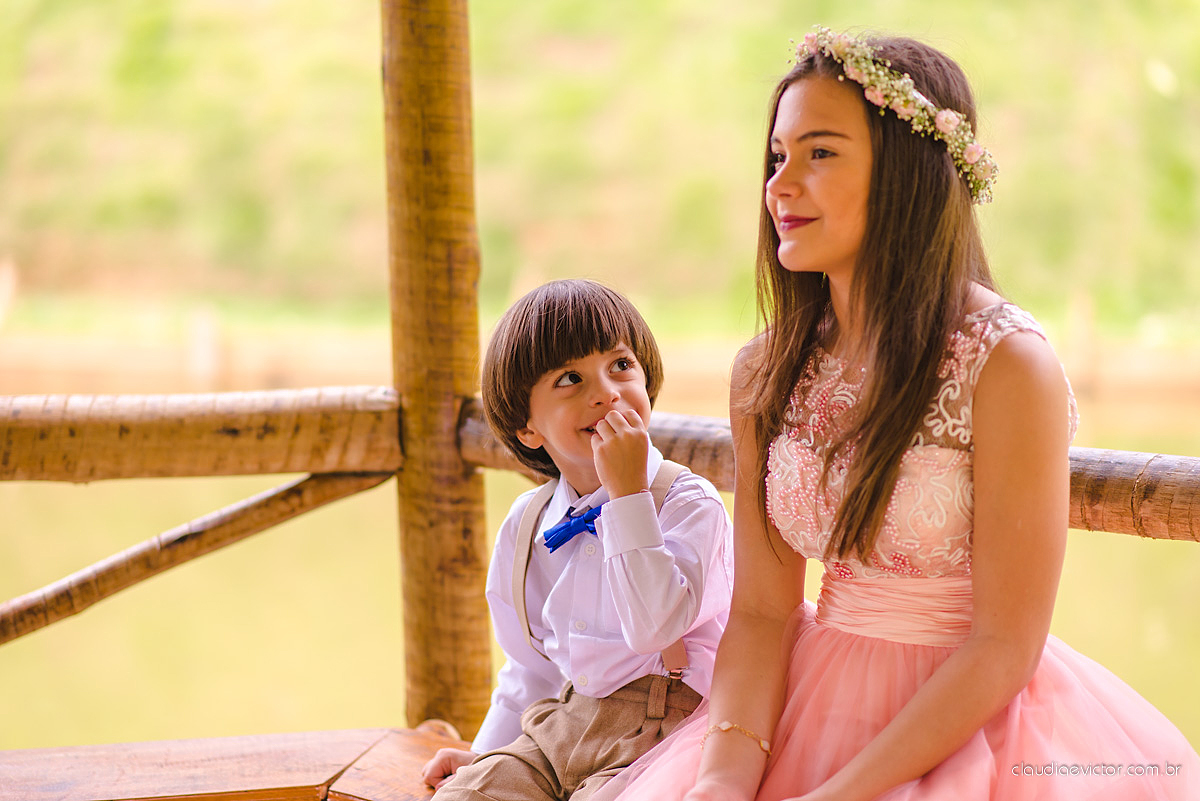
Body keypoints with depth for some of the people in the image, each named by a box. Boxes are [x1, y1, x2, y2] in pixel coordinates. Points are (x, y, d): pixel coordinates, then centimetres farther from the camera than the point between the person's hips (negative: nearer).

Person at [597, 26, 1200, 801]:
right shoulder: (765, 371, 2)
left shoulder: (1007, 363, -14)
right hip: (813, 704, 4)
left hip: (971, 721, -4)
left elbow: (1004, 647, -14)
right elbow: (761, 612, 1)